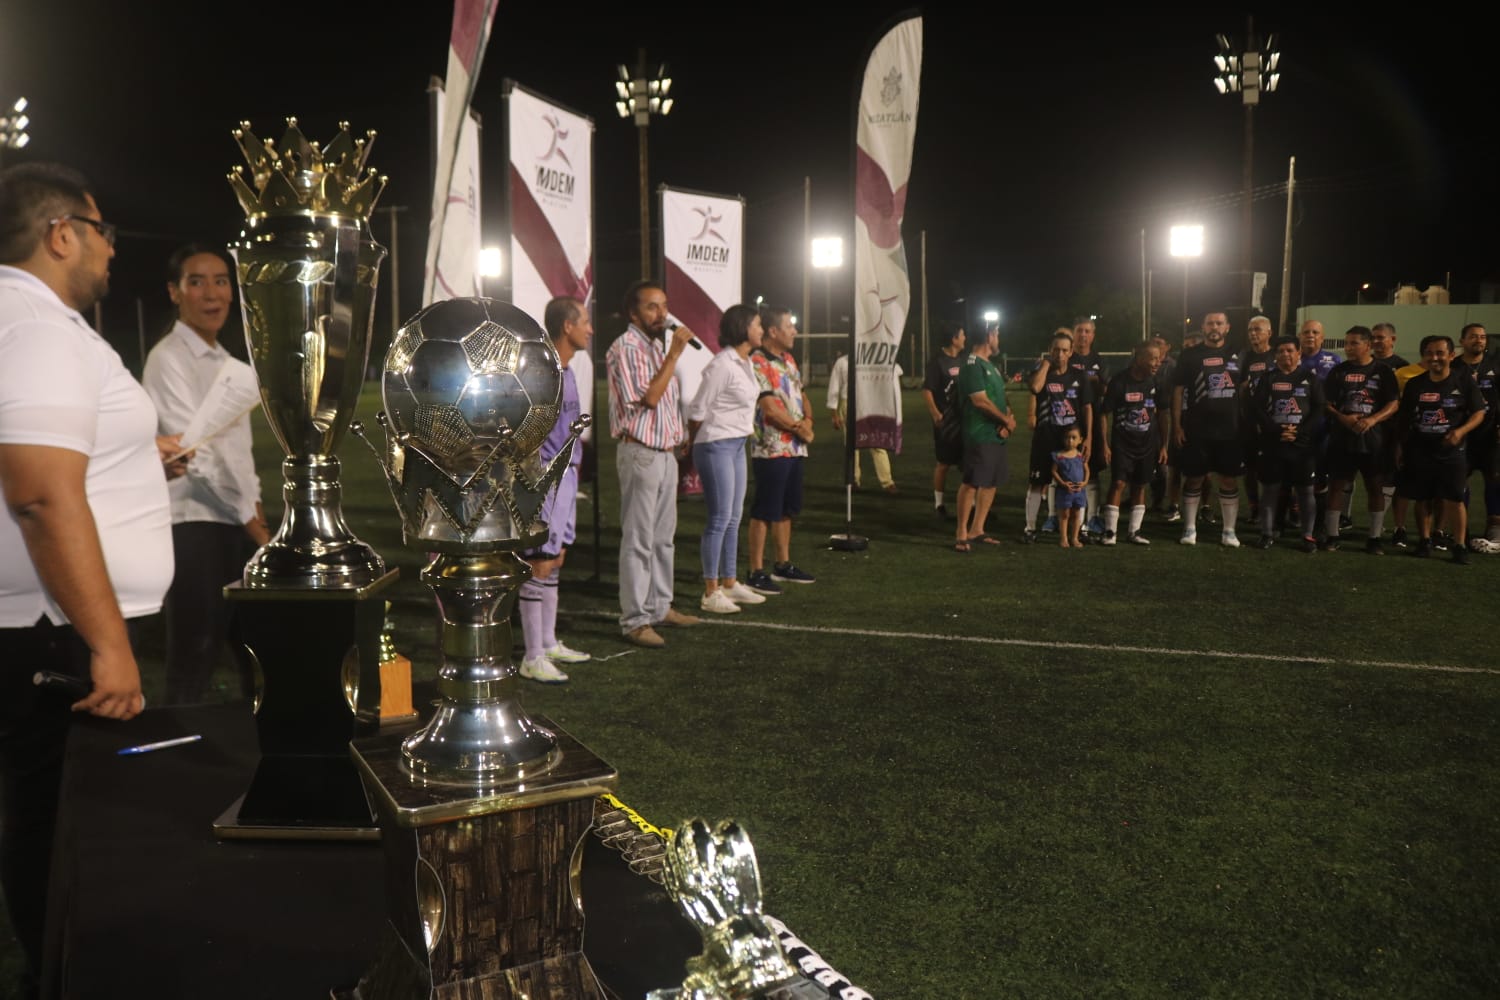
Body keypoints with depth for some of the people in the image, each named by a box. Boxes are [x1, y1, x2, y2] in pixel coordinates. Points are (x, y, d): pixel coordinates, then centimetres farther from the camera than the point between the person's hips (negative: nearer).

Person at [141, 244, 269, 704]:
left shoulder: (234, 367, 14)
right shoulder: (168, 358, -10)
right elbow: (197, 452, -16)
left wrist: (257, 510, 7)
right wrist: (254, 523, -14)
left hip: (239, 520, 8)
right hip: (194, 522, -8)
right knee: (195, 657, -2)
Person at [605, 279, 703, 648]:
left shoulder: (659, 344, 16)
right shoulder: (625, 348, -12)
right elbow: (648, 397, -21)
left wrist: (680, 437, 16)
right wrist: (673, 355, -21)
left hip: (666, 452, 9)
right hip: (640, 452, -9)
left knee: (663, 537, 15)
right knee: (638, 541, -5)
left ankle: (660, 607, 25)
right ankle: (634, 620, 1)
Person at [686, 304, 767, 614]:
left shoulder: (745, 363, 10)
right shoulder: (722, 366, -17)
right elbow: (697, 410, -13)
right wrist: (695, 447, -2)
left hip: (737, 445, 9)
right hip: (716, 446, -9)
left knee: (733, 518, 13)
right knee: (720, 518, -5)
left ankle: (729, 583, 23)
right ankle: (711, 593, 2)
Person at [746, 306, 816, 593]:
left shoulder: (789, 360, 15)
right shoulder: (757, 363, -13)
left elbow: (802, 395, 20)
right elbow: (770, 408, -19)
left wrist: (808, 421, 0)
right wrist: (800, 428, -8)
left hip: (796, 449, 9)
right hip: (771, 450, -9)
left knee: (787, 509, 16)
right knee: (764, 512, -4)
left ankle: (783, 564, 27)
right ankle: (756, 572, 2)